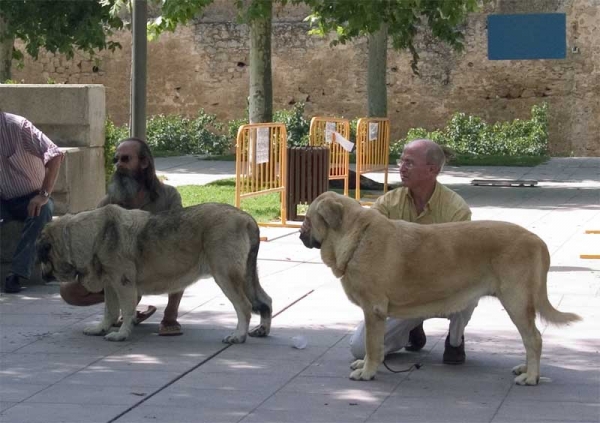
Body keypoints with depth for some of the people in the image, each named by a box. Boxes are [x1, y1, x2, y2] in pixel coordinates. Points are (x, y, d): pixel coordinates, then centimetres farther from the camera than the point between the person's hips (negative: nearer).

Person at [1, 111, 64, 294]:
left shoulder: (17, 125, -17)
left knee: (42, 212, -34)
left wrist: (44, 195, -27)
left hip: (32, 198, -3)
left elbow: (55, 155, -21)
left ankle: (16, 274, -35)